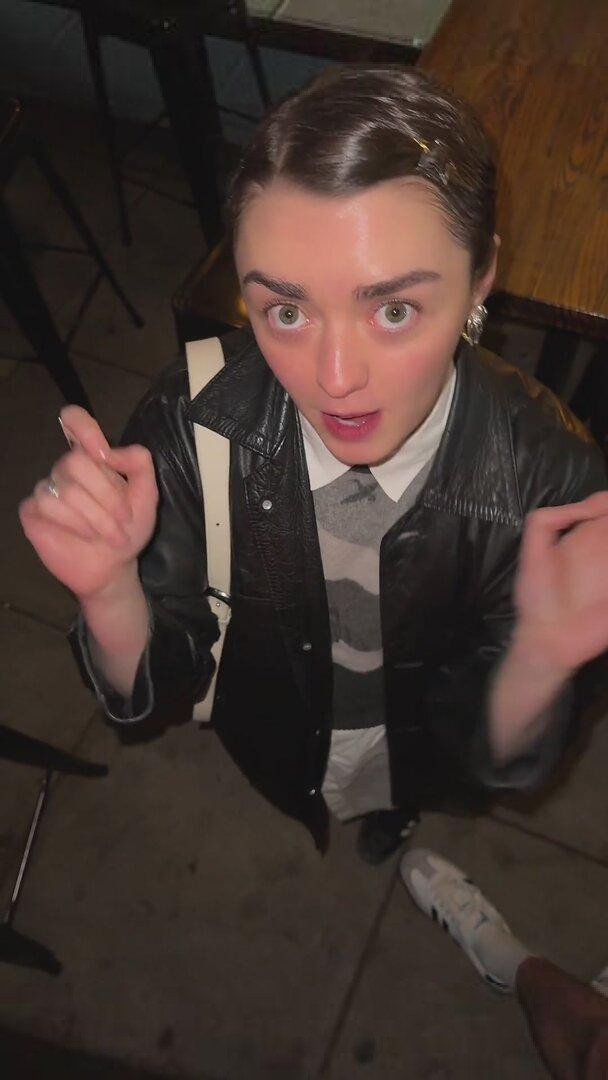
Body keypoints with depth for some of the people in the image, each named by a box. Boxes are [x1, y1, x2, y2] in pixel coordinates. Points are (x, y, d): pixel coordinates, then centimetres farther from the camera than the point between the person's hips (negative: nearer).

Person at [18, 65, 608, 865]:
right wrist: (109, 592, -43)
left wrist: (541, 661, -45)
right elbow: (160, 693, -22)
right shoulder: (189, 424, -34)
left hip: (425, 767, 1)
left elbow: (493, 751, -23)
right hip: (268, 761, 1)